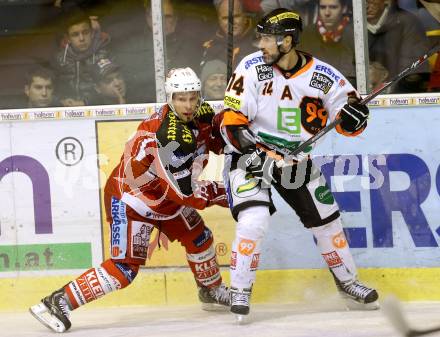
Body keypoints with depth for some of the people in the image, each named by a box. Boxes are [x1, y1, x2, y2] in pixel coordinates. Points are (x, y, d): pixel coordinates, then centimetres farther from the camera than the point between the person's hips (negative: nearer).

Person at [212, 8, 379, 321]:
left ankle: (348, 283, 31)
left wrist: (353, 113, -27)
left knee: (327, 220, 9)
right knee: (254, 221, -22)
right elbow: (232, 120, -15)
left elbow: (349, 122, -4)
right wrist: (250, 152, -28)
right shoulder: (252, 68, -16)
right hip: (252, 155, -3)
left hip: (298, 161, 3)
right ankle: (240, 292, -8)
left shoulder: (323, 76, -12)